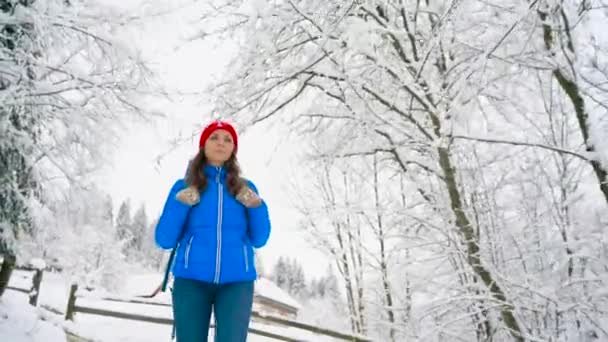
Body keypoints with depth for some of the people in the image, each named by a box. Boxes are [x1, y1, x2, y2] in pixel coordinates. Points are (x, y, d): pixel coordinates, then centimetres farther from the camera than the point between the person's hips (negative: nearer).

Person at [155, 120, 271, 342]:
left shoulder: (245, 188, 11)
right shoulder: (184, 187, 8)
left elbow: (259, 240, 10)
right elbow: (164, 240, 4)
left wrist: (257, 207, -5)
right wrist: (180, 205, -9)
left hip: (236, 282, 0)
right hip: (191, 280, 0)